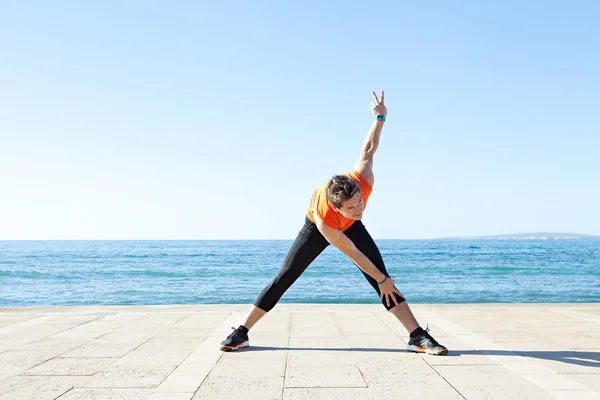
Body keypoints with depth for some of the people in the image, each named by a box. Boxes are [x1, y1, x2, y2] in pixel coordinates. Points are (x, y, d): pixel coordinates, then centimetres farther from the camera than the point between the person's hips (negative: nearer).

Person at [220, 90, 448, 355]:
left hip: (350, 226, 3)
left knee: (382, 275, -12)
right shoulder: (323, 218, -44)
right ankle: (241, 333, 4)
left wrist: (380, 117, -9)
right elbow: (353, 254, -31)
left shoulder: (363, 180, -39)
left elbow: (368, 150, -18)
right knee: (283, 278, -6)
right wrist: (382, 280, -23)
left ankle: (418, 337, -11)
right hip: (316, 227, -3)